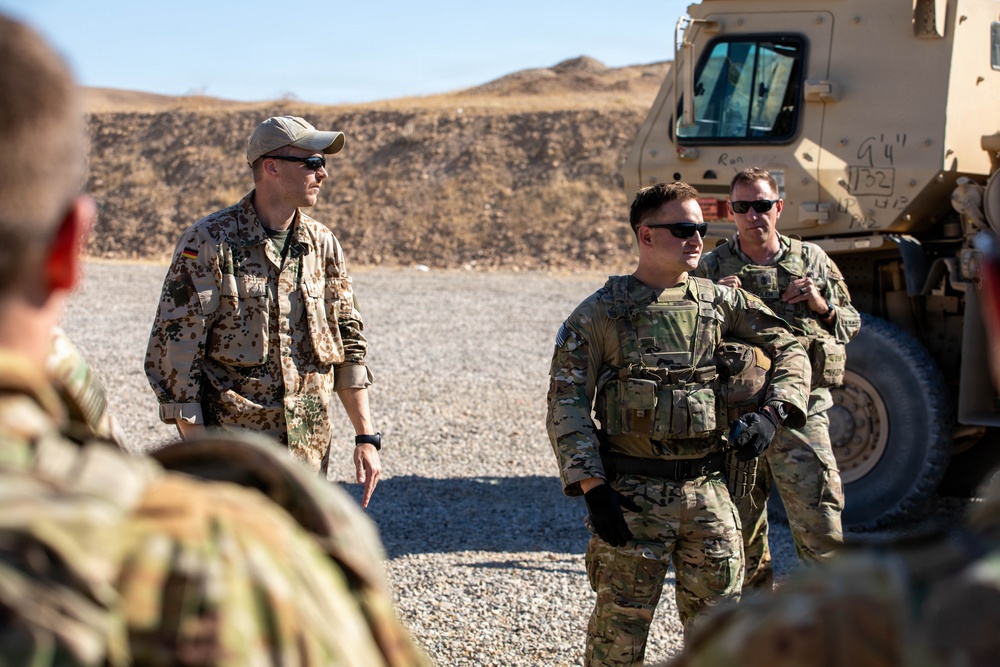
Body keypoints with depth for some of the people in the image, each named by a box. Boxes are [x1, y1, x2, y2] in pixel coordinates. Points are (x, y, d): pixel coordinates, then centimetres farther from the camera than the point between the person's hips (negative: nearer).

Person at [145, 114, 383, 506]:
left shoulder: (323, 245, 8)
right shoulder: (209, 242, -9)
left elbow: (348, 345, 14)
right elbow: (172, 351, -10)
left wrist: (366, 437, 8)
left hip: (309, 451, 5)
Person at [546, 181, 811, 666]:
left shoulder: (721, 302, 8)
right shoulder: (600, 313, -3)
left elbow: (789, 352, 14)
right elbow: (567, 406, -5)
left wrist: (772, 413, -4)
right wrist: (593, 489, -14)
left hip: (707, 490, 4)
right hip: (632, 495, -3)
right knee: (621, 626, 2)